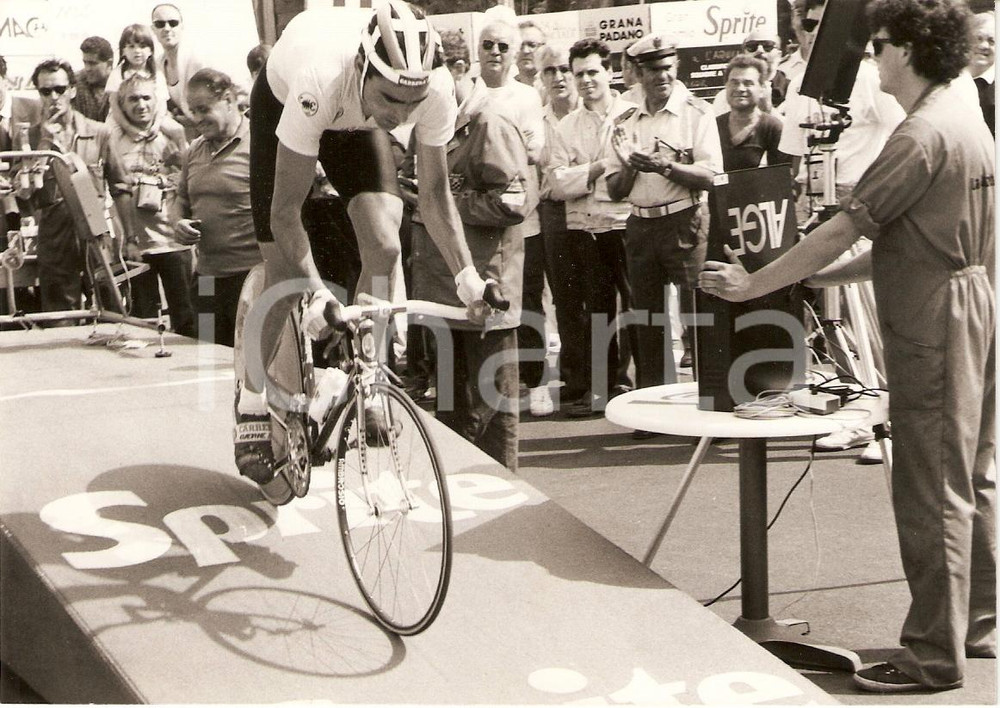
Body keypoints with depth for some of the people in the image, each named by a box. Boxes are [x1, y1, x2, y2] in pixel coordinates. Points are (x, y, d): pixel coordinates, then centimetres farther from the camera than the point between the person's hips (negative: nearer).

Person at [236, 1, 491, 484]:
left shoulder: (437, 88, -35)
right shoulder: (319, 82, -45)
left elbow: (434, 194, -20)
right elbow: (285, 210, -39)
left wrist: (467, 275, -31)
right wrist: (318, 293, -49)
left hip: (355, 121, 3)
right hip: (282, 102, -3)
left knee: (385, 245, -19)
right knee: (284, 276, -5)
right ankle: (250, 403, 18)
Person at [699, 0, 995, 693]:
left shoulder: (922, 136, -17)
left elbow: (842, 229, -18)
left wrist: (751, 285, -11)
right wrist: (826, 273, 13)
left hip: (934, 325, -10)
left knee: (933, 492, -4)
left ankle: (934, 654, 3)